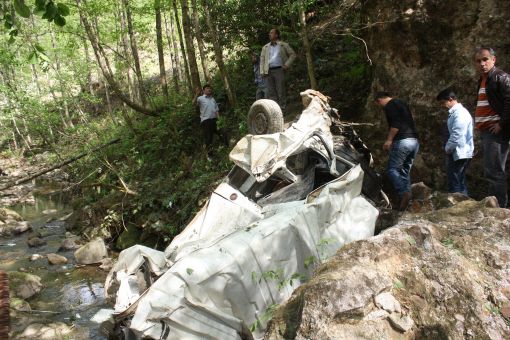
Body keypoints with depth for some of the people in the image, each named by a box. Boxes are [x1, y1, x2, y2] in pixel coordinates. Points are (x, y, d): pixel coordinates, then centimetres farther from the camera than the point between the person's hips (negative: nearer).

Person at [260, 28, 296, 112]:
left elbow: (292, 54, 10)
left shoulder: (284, 45, 10)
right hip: (268, 71, 3)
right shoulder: (265, 47, 19)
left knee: (280, 91, -5)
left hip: (279, 70, -3)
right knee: (271, 92, -1)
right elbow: (262, 59, 16)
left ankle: (282, 109, -1)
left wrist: (287, 65, -3)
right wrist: (262, 72, 3)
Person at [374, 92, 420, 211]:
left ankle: (403, 193, -21)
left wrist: (389, 140, -11)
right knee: (405, 171, 12)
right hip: (415, 141, 9)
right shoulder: (402, 103, 24)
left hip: (402, 141, -9)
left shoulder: (389, 106, -3)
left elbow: (395, 124, -17)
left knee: (392, 169, -5)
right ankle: (407, 194, 7)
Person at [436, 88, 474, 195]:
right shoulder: (455, 112, 13)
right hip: (459, 153, 10)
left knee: (455, 184, -6)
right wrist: (448, 148, 8)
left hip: (459, 154, -10)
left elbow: (456, 136, -22)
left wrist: (448, 149, -11)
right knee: (460, 183, 15)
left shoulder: (460, 113, -17)